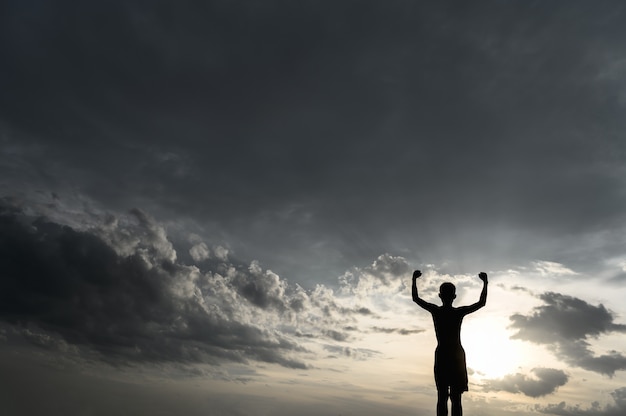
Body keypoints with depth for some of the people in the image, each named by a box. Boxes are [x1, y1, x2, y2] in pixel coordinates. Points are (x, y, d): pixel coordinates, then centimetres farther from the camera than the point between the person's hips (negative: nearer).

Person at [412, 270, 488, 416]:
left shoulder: (435, 311, -4)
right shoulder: (459, 312, -6)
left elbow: (415, 298, 8)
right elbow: (482, 303, 4)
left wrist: (414, 279, 16)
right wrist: (485, 282, 11)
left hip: (441, 356, 1)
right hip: (457, 356, -1)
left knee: (442, 397, 3)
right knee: (456, 398, 1)